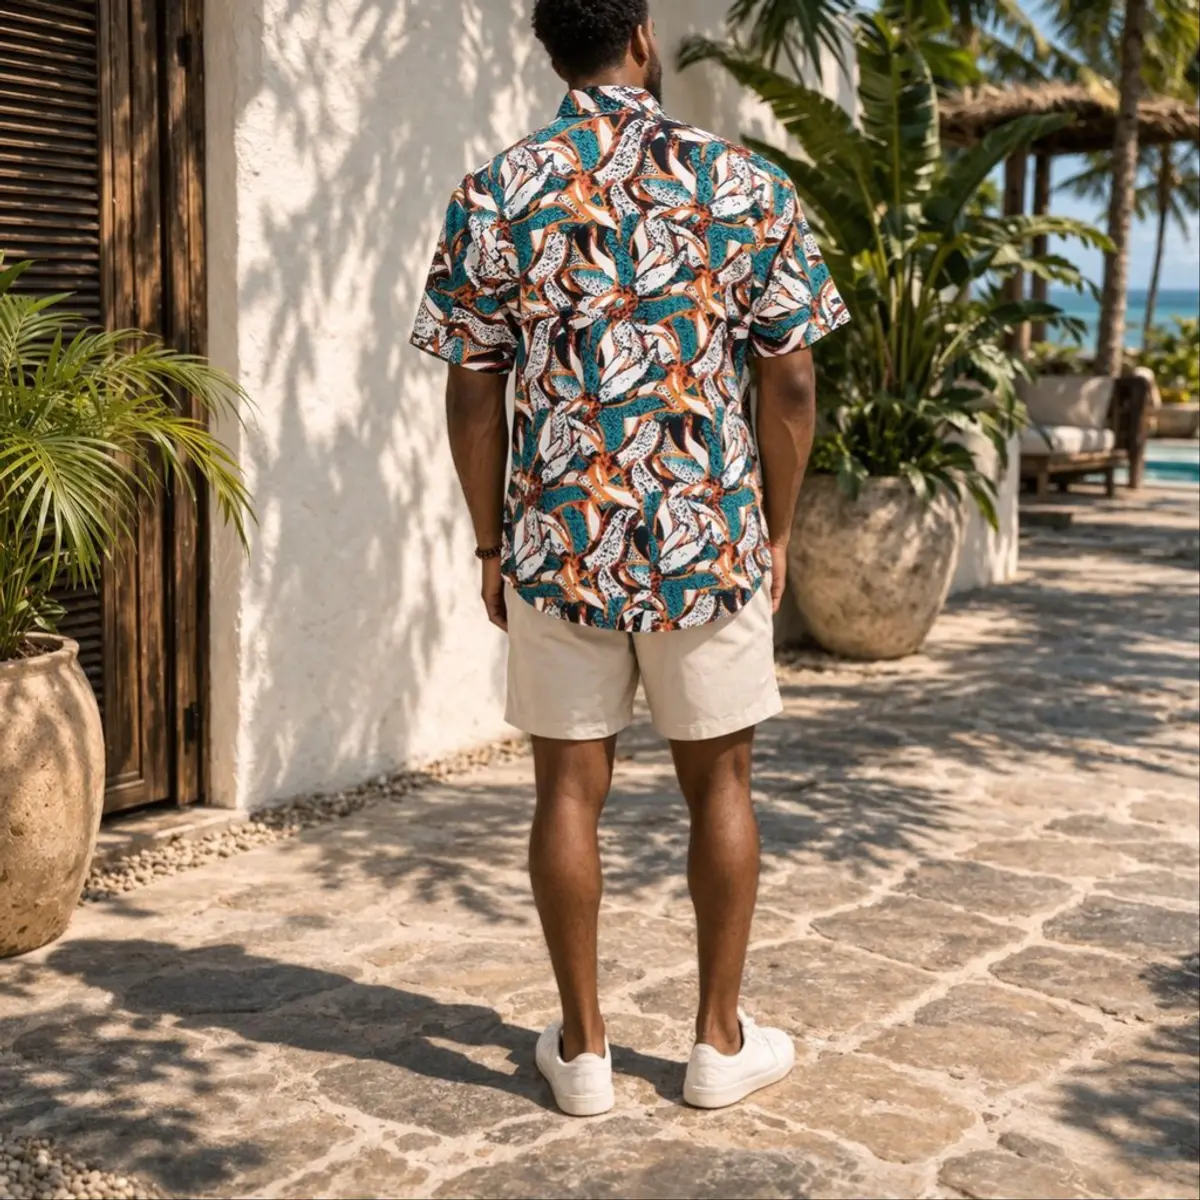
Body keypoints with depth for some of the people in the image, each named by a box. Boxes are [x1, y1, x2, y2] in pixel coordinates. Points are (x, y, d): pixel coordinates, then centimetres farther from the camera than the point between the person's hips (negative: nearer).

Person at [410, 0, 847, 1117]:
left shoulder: (494, 195, -2)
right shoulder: (747, 185, -3)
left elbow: (474, 395, -1)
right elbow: (788, 382, -2)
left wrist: (492, 543, 9)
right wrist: (777, 531, 10)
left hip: (557, 545, 1)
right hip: (712, 540, 0)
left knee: (570, 789, 10)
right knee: (718, 781, 13)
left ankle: (582, 1046, 20)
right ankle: (721, 1039, 23)